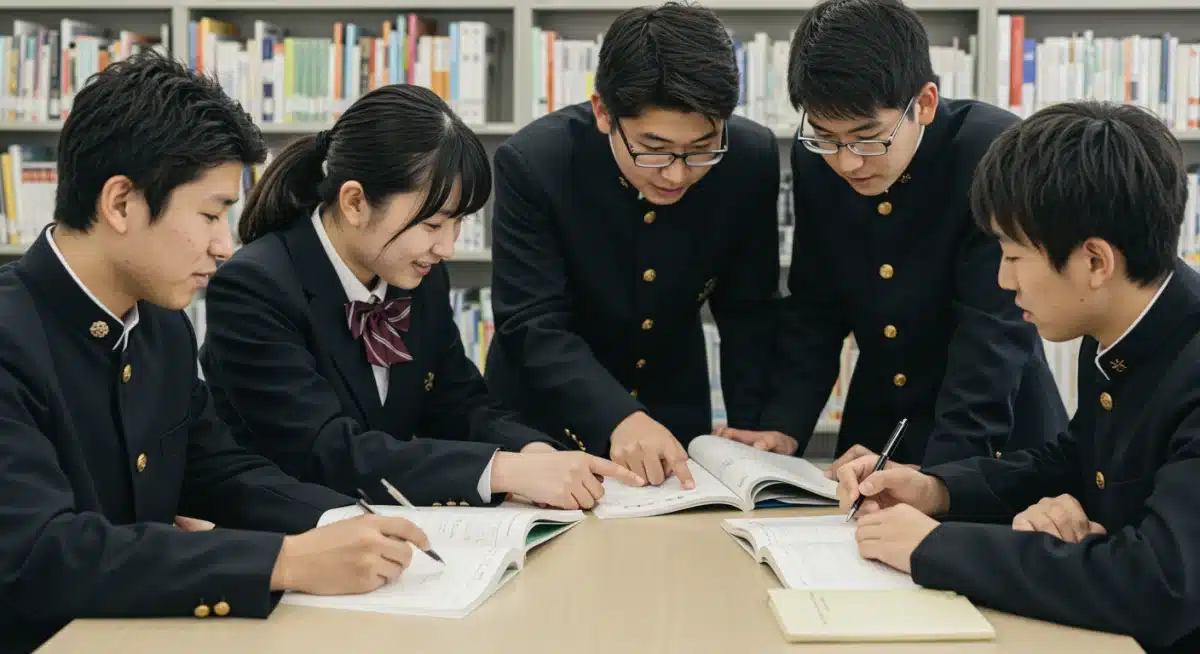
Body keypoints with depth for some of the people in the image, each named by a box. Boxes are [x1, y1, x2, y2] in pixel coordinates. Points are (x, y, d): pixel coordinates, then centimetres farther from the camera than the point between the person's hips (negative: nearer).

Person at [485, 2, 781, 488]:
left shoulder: (751, 160, -16)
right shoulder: (534, 162, -24)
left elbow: (748, 310, -5)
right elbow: (534, 327, -25)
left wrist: (752, 432, -15)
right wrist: (618, 419, -39)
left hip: (674, 412, 2)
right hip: (546, 416, -1)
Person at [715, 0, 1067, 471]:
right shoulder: (815, 157, -6)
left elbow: (996, 332, -23)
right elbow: (814, 306, 2)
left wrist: (934, 471, -29)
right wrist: (784, 428, -9)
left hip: (994, 440, -2)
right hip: (875, 431, 3)